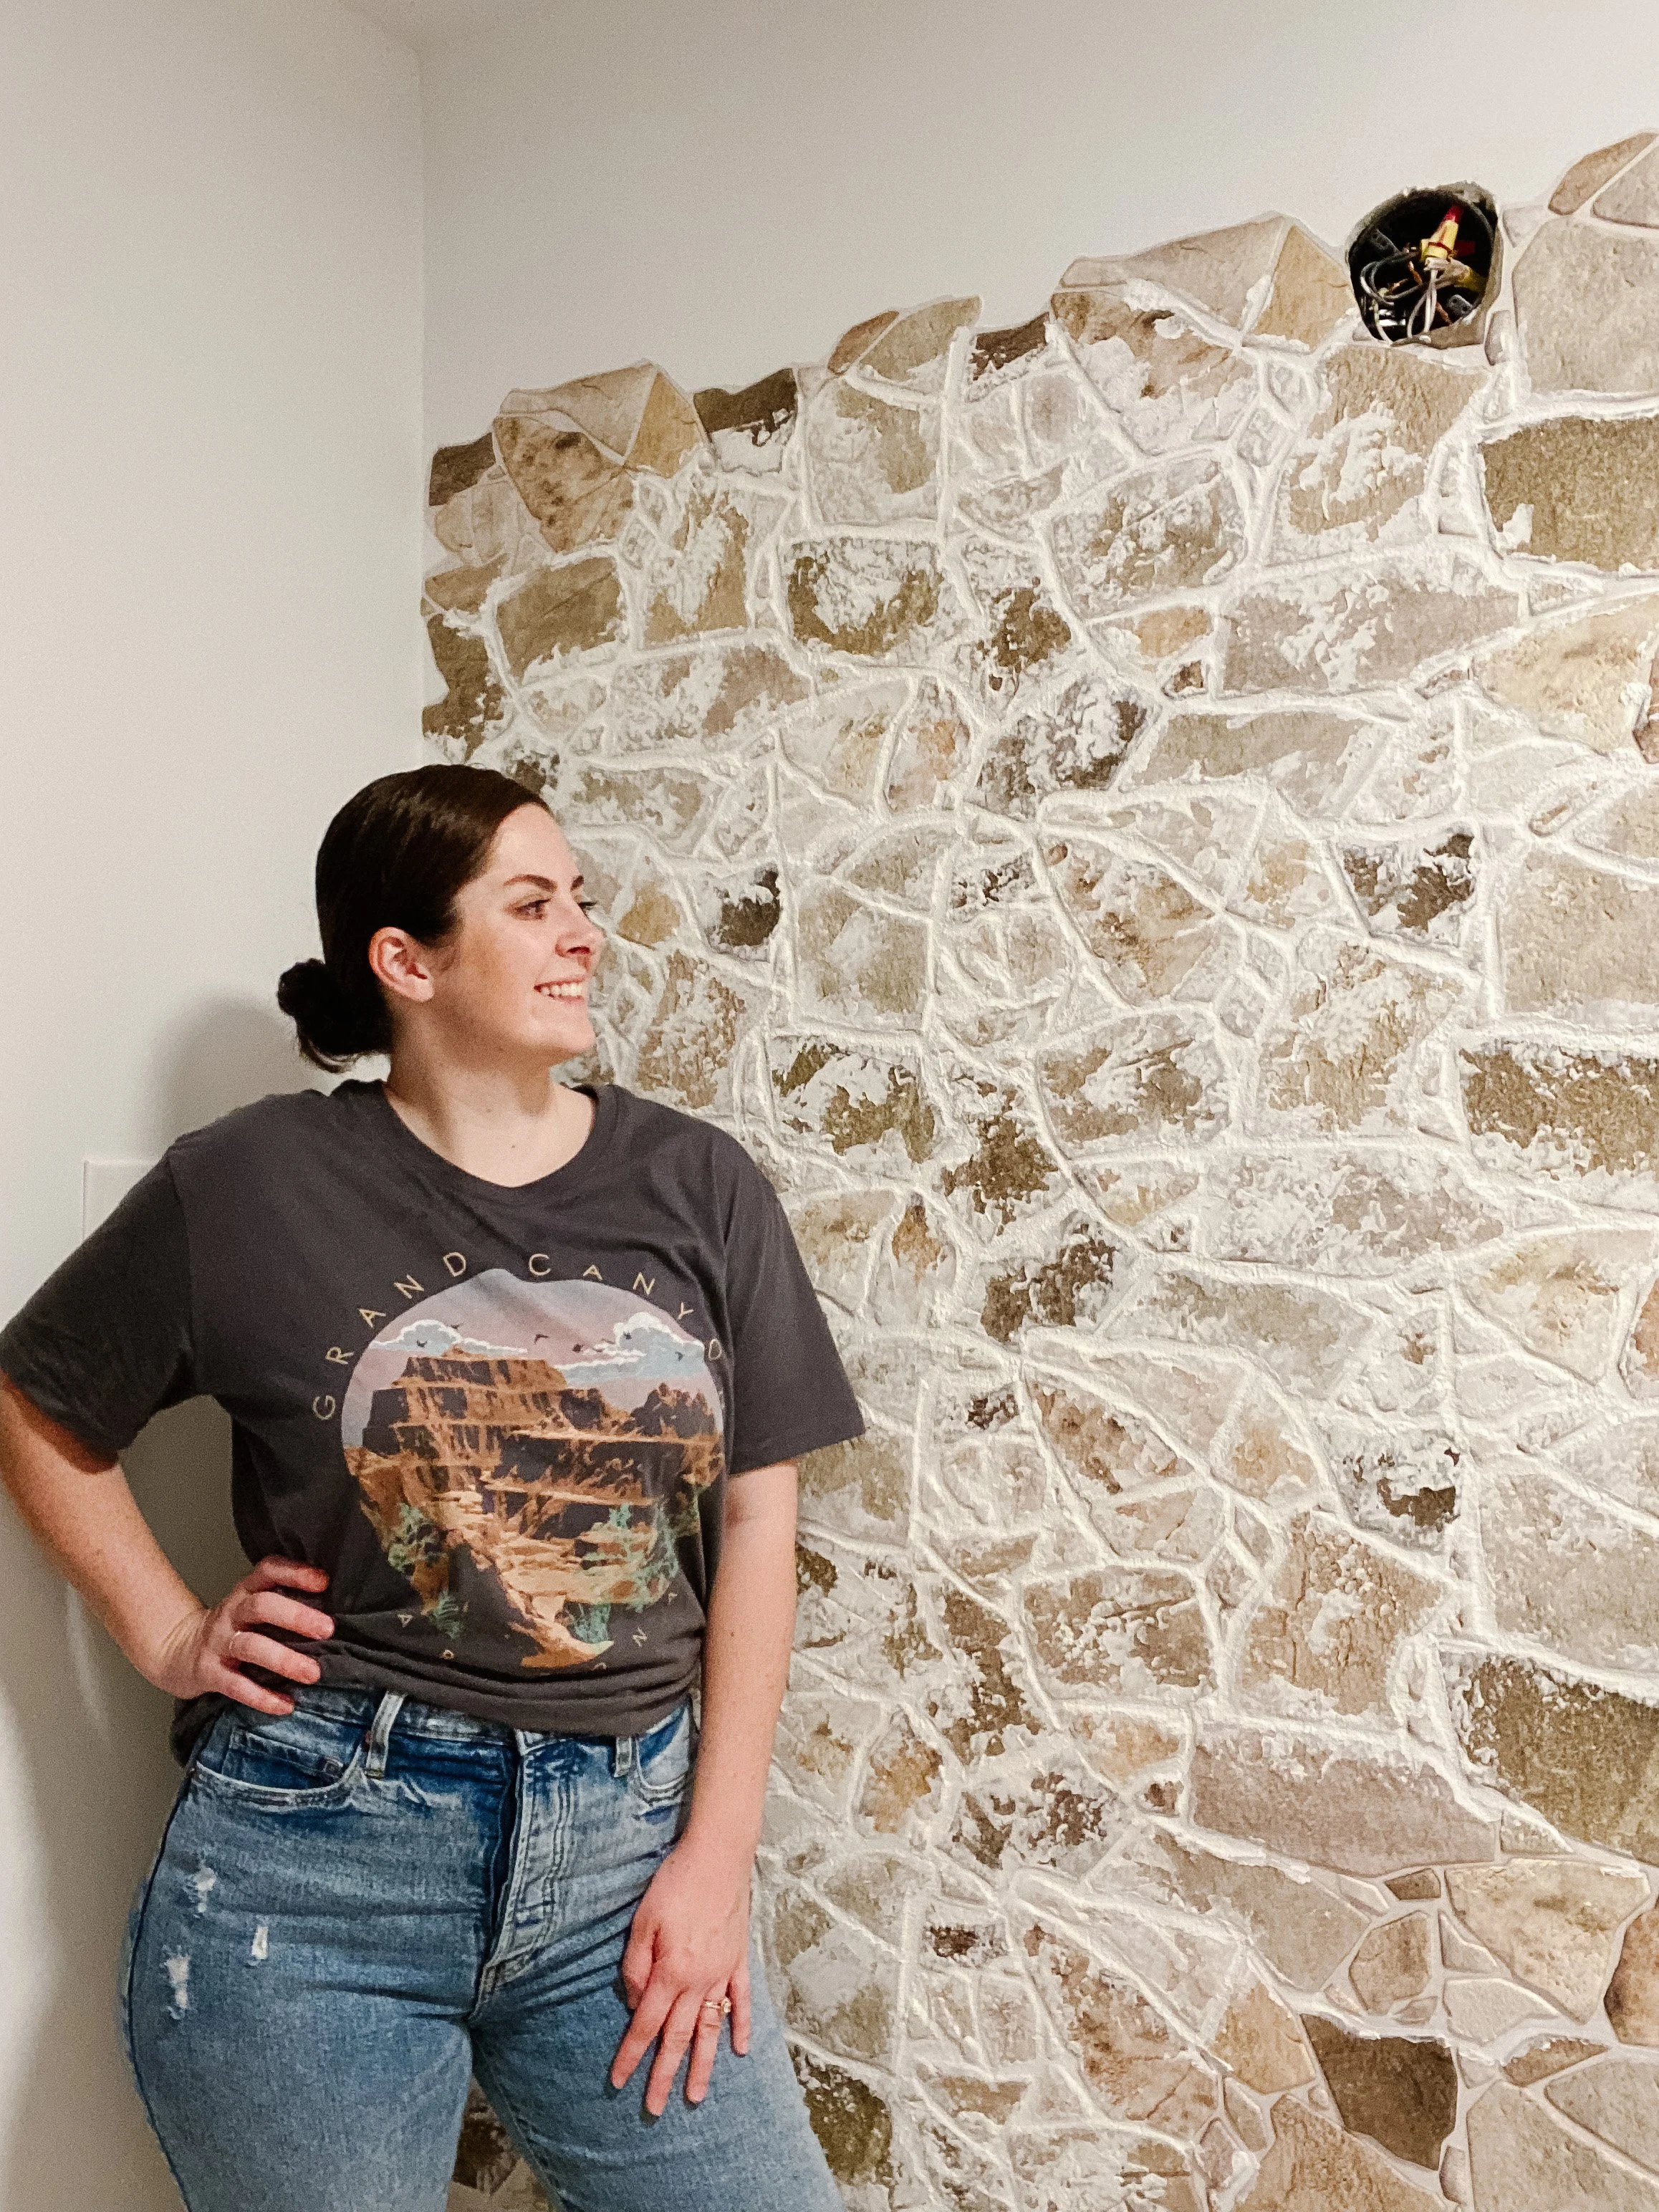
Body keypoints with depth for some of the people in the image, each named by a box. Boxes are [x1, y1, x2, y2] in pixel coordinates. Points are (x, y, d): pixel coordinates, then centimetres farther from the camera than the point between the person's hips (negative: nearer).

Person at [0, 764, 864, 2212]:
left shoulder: (700, 1187, 0)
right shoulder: (251, 1186, -5)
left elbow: (757, 1515, 0)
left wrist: (718, 1853, -3)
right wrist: (168, 1635, 1)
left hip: (627, 1832, 2)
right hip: (315, 1846, -1)